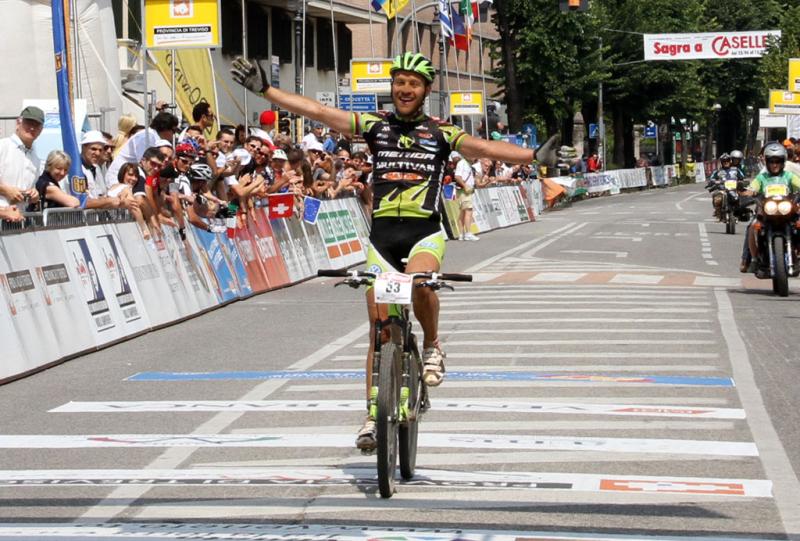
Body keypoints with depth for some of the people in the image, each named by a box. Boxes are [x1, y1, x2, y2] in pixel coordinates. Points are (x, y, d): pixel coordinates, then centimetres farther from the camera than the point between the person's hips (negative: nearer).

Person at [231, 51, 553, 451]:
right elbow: (315, 111, 4)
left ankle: (432, 347, -5)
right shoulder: (375, 125, 9)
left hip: (424, 231, -2)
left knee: (420, 282, -35)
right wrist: (265, 90, -1)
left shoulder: (439, 132, 7)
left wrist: (535, 156, -17)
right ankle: (374, 417, 10)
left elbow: (482, 148, -4)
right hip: (382, 234, 2)